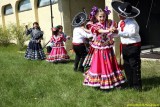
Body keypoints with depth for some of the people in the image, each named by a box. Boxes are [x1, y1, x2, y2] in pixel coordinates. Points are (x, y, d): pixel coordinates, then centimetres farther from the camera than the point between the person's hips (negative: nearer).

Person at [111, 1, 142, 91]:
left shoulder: (132, 23, -19)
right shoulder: (120, 22, 6)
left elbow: (129, 33, -34)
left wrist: (118, 32, -41)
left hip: (133, 46, -8)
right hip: (124, 46, 8)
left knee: (134, 66, -2)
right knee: (126, 66, 14)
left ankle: (137, 85, 10)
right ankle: (130, 84, 27)